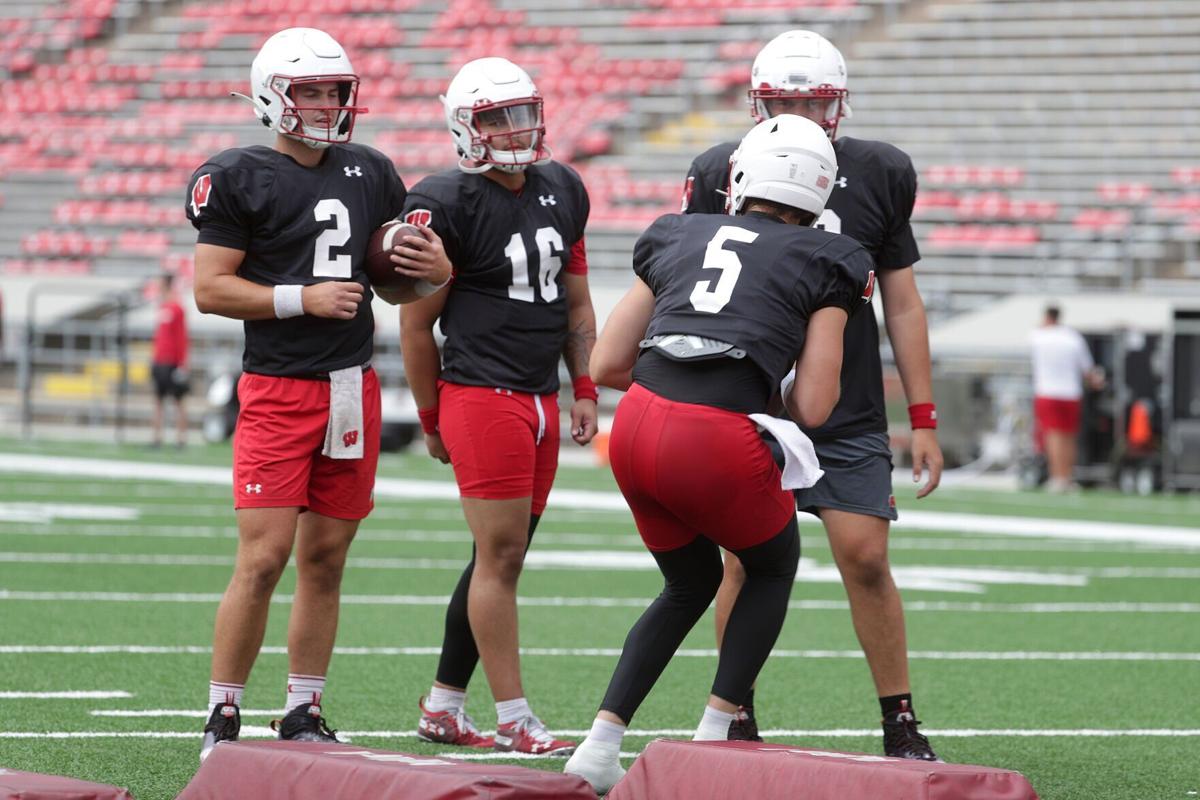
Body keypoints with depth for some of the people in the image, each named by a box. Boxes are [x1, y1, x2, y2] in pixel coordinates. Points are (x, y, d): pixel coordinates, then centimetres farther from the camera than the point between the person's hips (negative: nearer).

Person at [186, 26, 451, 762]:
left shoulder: (370, 173, 12)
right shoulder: (239, 179, -5)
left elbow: (392, 272, 22)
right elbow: (211, 289, -8)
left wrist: (435, 269, -1)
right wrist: (304, 299, -16)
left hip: (353, 388, 5)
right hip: (279, 390, -5)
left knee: (325, 559, 8)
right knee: (265, 556, -10)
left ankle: (304, 714, 16)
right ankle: (224, 716, -1)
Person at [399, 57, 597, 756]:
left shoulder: (561, 191, 11)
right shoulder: (449, 205, -10)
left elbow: (576, 302, 20)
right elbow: (417, 325, -4)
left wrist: (585, 392, 14)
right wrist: (433, 420, 0)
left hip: (541, 398, 8)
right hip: (482, 396, -8)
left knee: (502, 557, 11)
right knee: (501, 554, -7)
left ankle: (443, 709, 20)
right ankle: (514, 720, -4)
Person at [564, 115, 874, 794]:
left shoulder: (680, 238, 22)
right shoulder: (823, 263, 12)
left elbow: (607, 365, 21)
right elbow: (813, 408, 8)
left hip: (638, 430, 4)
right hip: (721, 445, -4)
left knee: (692, 584, 28)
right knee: (773, 567, 27)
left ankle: (601, 745, 18)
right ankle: (714, 738, 16)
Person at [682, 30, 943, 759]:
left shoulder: (878, 175, 1)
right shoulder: (722, 175, -2)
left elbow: (903, 304, 7)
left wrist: (923, 419, 6)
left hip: (848, 415, 0)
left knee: (866, 558, -6)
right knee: (746, 562, -3)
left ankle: (901, 723, 5)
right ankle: (737, 720, 12)